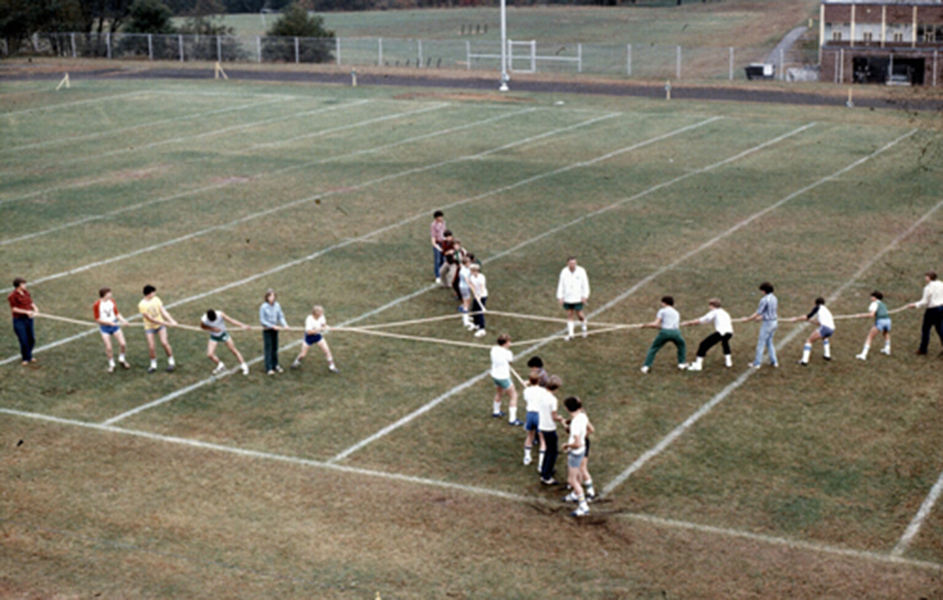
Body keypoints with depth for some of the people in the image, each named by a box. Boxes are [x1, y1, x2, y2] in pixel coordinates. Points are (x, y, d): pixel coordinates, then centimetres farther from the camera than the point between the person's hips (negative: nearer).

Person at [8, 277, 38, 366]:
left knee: (32, 339, 11)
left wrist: (35, 308, -8)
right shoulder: (12, 296, -15)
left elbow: (31, 302, 13)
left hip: (28, 318, 6)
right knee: (24, 341, -3)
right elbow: (14, 309, -17)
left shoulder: (26, 292, 6)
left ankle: (29, 355, 34)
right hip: (19, 320, -6)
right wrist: (26, 312, -23)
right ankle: (26, 358, 16)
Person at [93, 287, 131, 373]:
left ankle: (122, 359, 23)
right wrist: (109, 322, -22)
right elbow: (97, 319, -12)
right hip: (104, 327, -4)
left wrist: (123, 320, -8)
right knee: (108, 347, -2)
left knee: (122, 343, -3)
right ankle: (111, 364, 19)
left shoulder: (112, 301, 1)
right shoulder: (97, 305, -15)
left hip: (114, 324, 4)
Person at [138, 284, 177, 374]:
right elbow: (150, 318, -19)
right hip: (149, 327, -2)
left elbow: (164, 312, -4)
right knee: (151, 347, -7)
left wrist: (171, 321, -16)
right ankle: (153, 365, 15)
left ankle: (171, 362, 3)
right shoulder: (141, 305, -18)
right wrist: (165, 323, -20)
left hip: (160, 325, 2)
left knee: (164, 342, -12)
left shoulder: (156, 299, -4)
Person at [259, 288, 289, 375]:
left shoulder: (277, 305, -4)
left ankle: (275, 365, 25)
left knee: (275, 348, 13)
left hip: (275, 329, 4)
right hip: (267, 330, -4)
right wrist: (272, 326, -20)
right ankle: (268, 368, 1)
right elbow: (262, 320, -15)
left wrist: (284, 324, -18)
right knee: (268, 349, -2)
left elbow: (281, 316, 0)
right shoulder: (263, 307, -16)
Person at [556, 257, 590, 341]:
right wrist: (560, 297, -2)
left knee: (579, 314, 0)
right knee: (569, 314, 5)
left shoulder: (581, 271, -8)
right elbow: (561, 285, 2)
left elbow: (585, 284, -4)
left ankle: (584, 325, 31)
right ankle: (570, 333, 11)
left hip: (578, 298, -2)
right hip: (567, 298, 2)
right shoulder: (564, 272, -3)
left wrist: (585, 296, -9)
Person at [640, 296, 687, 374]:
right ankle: (681, 363, 31)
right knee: (681, 345, 33)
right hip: (676, 332, 3)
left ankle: (646, 366, 1)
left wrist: (646, 325, 18)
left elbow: (655, 324, 2)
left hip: (665, 332, -3)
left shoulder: (662, 311, 12)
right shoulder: (676, 313, 28)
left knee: (653, 349, 10)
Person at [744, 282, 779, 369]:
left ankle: (757, 363, 9)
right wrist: (760, 317, 25)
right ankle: (774, 361, 21)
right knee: (769, 342, 20)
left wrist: (748, 319, -4)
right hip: (774, 321, 8)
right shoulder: (774, 298, 7)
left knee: (761, 343, 2)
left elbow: (758, 313, -16)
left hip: (767, 323, -8)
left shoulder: (764, 300, -18)